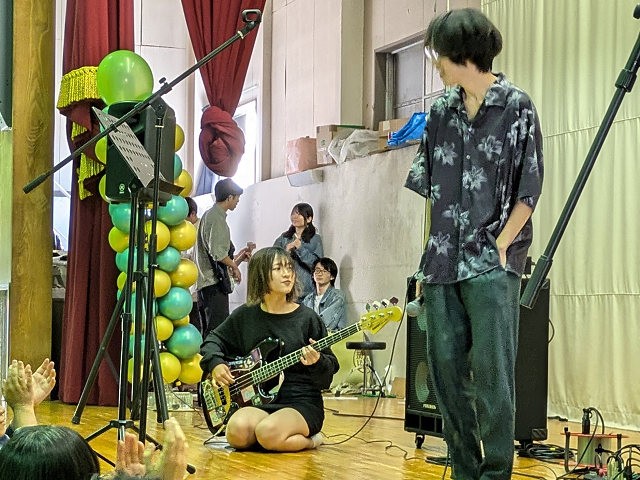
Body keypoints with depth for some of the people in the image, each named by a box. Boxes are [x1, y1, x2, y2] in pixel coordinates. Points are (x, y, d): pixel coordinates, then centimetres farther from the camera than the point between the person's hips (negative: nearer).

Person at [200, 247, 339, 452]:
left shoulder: (307, 318, 1)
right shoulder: (245, 315, 9)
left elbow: (329, 373, 2)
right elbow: (213, 340, 24)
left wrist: (317, 362, -20)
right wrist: (216, 363, 4)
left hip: (301, 403, -3)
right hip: (258, 401, 3)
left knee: (269, 432, -34)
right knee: (238, 430, -30)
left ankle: (309, 440, -2)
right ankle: (296, 439, -2)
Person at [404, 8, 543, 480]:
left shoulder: (516, 106, -3)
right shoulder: (442, 110, 11)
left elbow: (529, 188, -3)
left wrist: (501, 246, -9)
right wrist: (432, 253, 10)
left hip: (491, 264, -5)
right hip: (444, 263, 6)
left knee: (491, 372, -6)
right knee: (446, 370, 7)